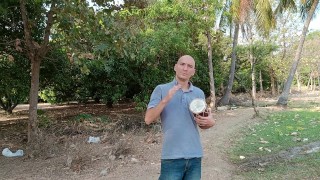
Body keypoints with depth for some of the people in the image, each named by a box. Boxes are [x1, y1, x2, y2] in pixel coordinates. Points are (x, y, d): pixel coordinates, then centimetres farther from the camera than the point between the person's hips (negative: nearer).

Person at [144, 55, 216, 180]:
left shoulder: (199, 93, 8)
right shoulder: (161, 89, -2)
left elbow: (202, 124, 14)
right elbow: (148, 119, -9)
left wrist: (210, 122, -8)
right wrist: (166, 99, -20)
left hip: (195, 156, 4)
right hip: (172, 156, -4)